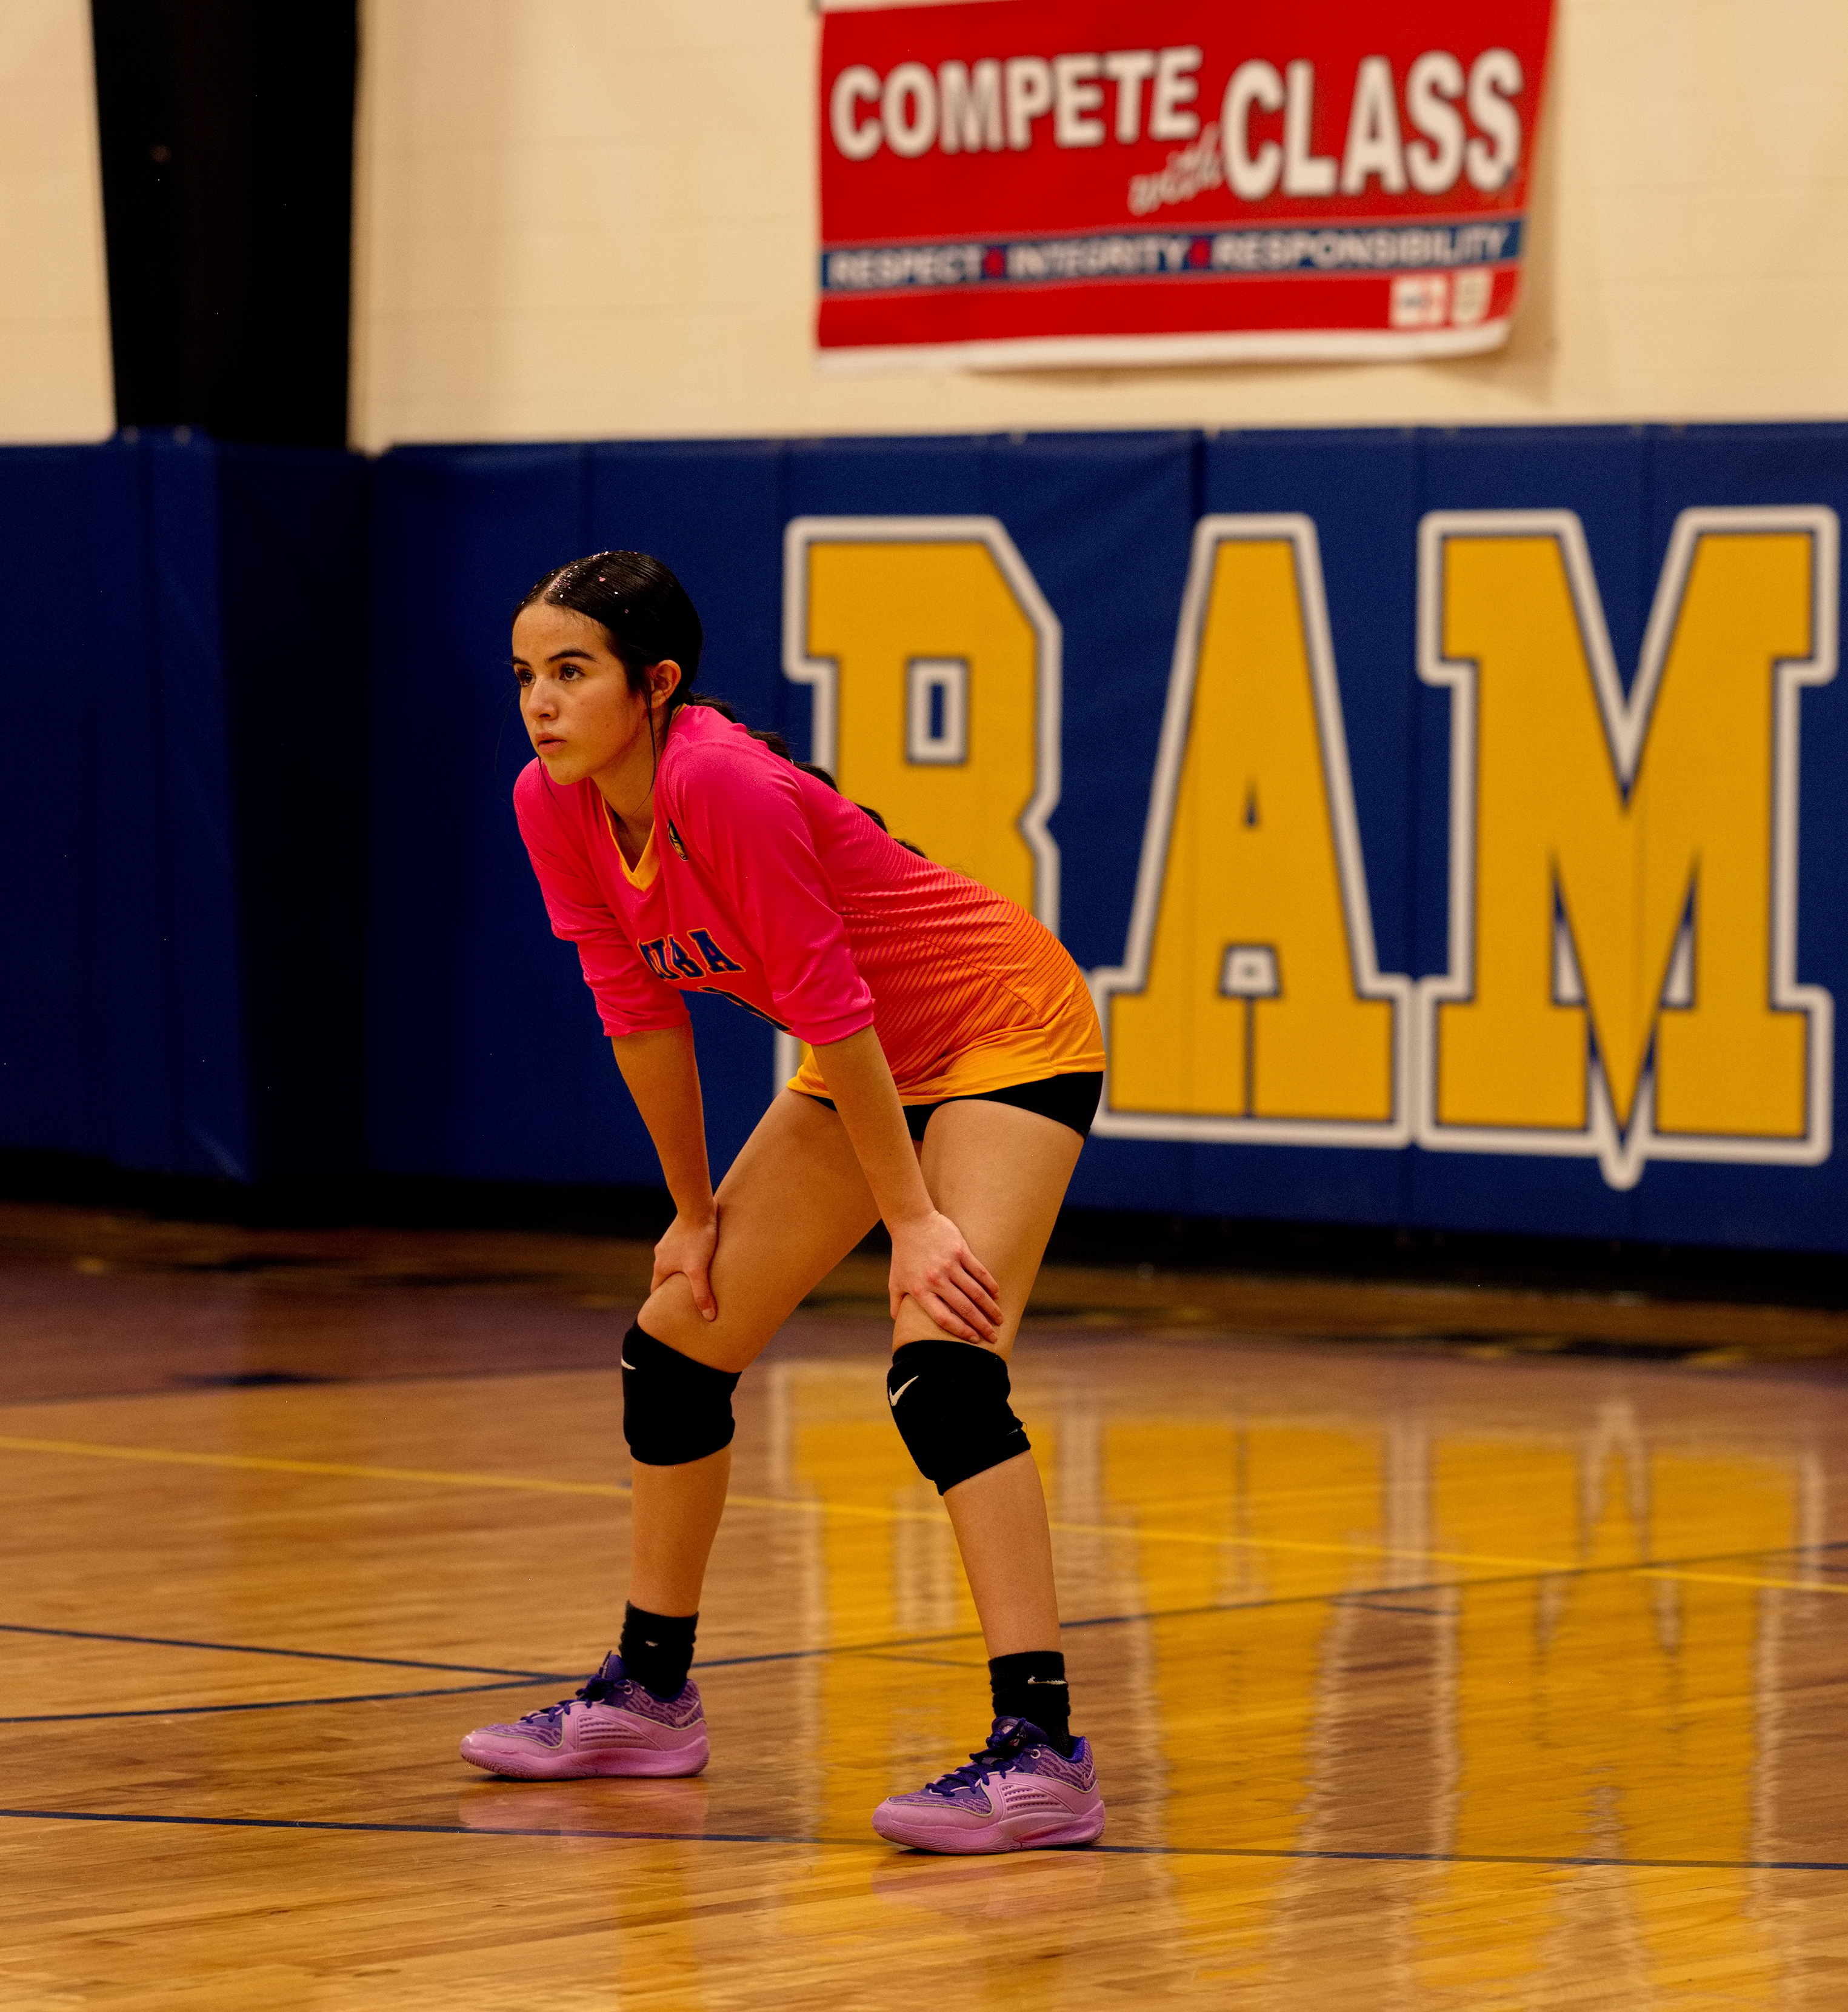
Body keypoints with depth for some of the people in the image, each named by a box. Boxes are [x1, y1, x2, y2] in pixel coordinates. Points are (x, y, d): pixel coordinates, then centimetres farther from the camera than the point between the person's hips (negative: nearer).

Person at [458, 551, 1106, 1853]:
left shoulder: (723, 785, -31)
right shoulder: (556, 807, -9)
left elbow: (829, 1004, -28)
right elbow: (641, 1009, 1)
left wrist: (915, 1220, -24)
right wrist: (696, 1211, 5)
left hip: (1008, 1035, -9)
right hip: (869, 1063, 9)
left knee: (939, 1367, -26)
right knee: (677, 1342, 11)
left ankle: (1041, 1752, -29)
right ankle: (651, 1698, 28)